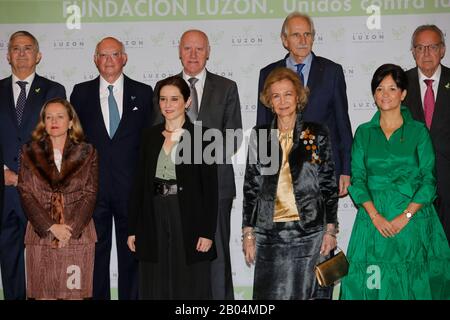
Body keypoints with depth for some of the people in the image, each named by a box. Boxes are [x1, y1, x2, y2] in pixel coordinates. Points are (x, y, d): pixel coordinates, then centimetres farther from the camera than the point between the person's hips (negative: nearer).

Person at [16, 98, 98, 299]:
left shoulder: (87, 153, 7)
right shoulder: (30, 152, 8)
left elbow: (90, 194, 2)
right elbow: (26, 193, 1)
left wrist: (71, 229, -10)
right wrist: (51, 227, -10)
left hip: (78, 234, 0)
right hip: (41, 234, 1)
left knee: (75, 292, -1)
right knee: (43, 293, 0)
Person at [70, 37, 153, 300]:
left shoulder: (143, 93, 5)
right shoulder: (81, 92, 7)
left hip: (132, 187, 0)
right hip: (92, 187, 1)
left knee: (131, 253, 7)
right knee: (95, 251, 7)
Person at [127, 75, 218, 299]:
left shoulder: (201, 136, -4)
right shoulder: (150, 136, 9)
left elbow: (210, 188, -6)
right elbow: (140, 184, 9)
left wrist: (207, 232, -12)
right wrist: (133, 229, 6)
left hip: (189, 222, -4)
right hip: (154, 222, 4)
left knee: (190, 288, 5)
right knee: (155, 288, 10)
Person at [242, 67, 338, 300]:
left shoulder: (317, 133, 4)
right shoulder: (259, 135, 8)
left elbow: (329, 184, 4)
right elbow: (251, 187, 9)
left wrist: (330, 230, -2)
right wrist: (248, 233, 4)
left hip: (310, 232, -1)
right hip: (269, 234, 1)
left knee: (310, 293, 3)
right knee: (272, 294, 2)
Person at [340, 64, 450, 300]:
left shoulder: (418, 131, 2)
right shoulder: (364, 132, 7)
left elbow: (429, 179, -2)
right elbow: (357, 178, 2)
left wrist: (405, 216, -13)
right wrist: (376, 216, -11)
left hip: (412, 218, -1)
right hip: (373, 219, 1)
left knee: (412, 283, 2)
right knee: (374, 283, 2)